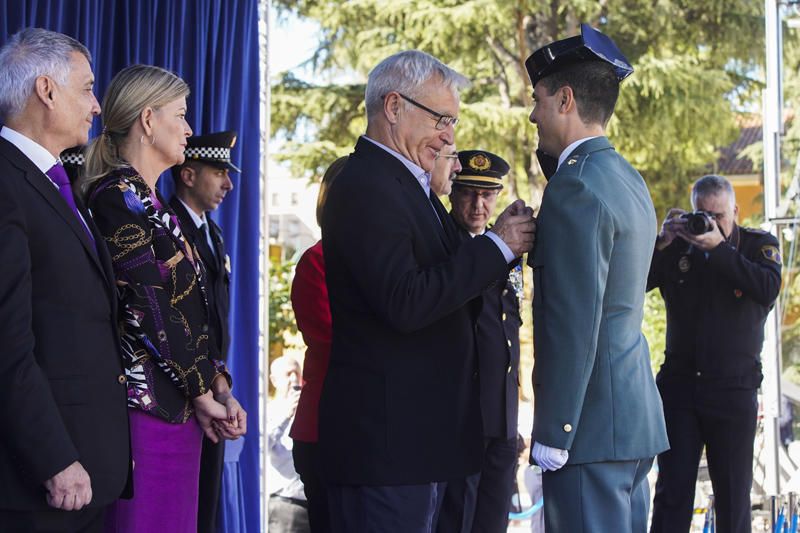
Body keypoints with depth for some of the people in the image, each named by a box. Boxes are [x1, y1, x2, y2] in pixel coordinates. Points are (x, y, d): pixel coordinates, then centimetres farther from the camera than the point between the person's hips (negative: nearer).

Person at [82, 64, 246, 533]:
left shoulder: (151, 201, 18)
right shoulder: (118, 194, -10)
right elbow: (148, 308, -16)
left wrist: (217, 384, 3)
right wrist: (203, 391, -9)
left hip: (179, 407, 9)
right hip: (150, 403, -9)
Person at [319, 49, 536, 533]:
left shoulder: (409, 184, 17)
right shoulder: (365, 188, -15)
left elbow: (444, 288, 16)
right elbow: (404, 303, -24)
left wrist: (504, 241, 1)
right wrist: (498, 245, -16)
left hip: (421, 430, 10)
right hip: (386, 433, -10)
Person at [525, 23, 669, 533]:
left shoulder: (576, 187, -15)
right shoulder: (630, 180, 14)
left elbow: (573, 324, -19)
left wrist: (550, 437, -16)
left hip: (593, 425, -10)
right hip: (637, 416, 10)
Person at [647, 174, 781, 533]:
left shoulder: (759, 245, 2)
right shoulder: (677, 247, 5)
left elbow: (769, 288, -18)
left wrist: (719, 248, -22)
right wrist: (661, 244, -15)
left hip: (733, 389, -1)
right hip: (678, 383, 1)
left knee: (733, 496, 4)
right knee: (672, 493, 1)